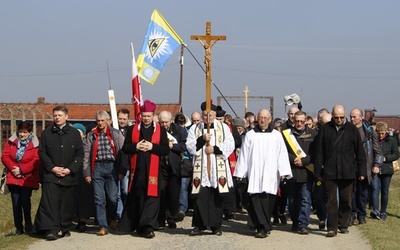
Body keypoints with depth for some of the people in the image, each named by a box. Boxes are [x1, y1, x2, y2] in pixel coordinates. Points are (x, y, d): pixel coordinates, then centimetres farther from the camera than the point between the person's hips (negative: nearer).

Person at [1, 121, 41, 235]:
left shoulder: (35, 144, -4)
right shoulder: (12, 142, 8)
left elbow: (36, 161, -12)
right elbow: (5, 156, 2)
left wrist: (21, 170, -17)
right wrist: (13, 168, -13)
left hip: (28, 178, -3)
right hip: (13, 178, 3)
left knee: (25, 201, -12)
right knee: (16, 203, 2)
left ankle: (28, 226, 5)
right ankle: (19, 228, 11)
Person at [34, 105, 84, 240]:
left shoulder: (74, 133, 7)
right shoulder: (46, 133, 7)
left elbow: (80, 154, 4)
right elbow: (42, 152, 4)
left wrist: (70, 169, -8)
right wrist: (53, 168, -8)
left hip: (69, 175, 1)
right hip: (51, 174, 0)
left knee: (67, 203, 4)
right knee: (50, 202, -10)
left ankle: (66, 228, 15)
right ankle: (52, 229, -11)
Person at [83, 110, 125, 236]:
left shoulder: (116, 134, 6)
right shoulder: (91, 135, 11)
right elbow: (87, 155, 9)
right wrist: (87, 173, 3)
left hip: (112, 166, -1)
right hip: (97, 167, 2)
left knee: (112, 197, -3)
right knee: (99, 199, -2)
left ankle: (113, 218, 26)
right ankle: (103, 226, 1)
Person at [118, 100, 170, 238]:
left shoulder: (160, 130, 6)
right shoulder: (133, 129, 10)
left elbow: (166, 150, 0)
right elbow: (125, 148, 6)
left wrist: (152, 146, -13)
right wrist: (136, 146, -11)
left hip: (152, 170, -1)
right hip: (136, 170, 2)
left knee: (151, 198, -7)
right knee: (135, 198, 6)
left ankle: (147, 226, -9)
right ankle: (134, 225, 17)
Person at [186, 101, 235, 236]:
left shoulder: (224, 127, 8)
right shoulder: (195, 129, 11)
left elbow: (230, 145, 0)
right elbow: (189, 146, 2)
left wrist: (215, 149, -10)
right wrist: (202, 139, -12)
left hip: (218, 168, 0)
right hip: (200, 168, 0)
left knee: (216, 197, 2)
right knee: (200, 197, -3)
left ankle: (216, 225, 10)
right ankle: (199, 225, 5)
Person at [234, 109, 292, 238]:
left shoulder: (277, 135, 8)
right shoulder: (250, 135, 10)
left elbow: (282, 154, 5)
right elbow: (243, 154, 10)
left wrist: (283, 172, -4)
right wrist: (240, 172, 6)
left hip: (270, 174, 0)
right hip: (254, 174, 0)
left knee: (267, 201, -2)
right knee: (256, 200, -10)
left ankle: (263, 227, 9)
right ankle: (263, 227, -9)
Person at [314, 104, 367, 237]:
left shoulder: (352, 129, 3)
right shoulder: (325, 129, 2)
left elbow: (360, 152, 6)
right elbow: (319, 152, 5)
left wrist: (362, 171, 2)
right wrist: (318, 172, 3)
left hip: (347, 172, 1)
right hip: (330, 172, 0)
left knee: (346, 200, 7)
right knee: (331, 201, -1)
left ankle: (343, 225, 20)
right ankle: (332, 227, 3)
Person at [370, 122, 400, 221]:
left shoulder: (392, 140, 3)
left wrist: (385, 158, -11)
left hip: (386, 170, 1)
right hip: (375, 169, -1)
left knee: (385, 191, 7)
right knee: (375, 189, -15)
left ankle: (383, 212, 15)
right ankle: (375, 211, -21)